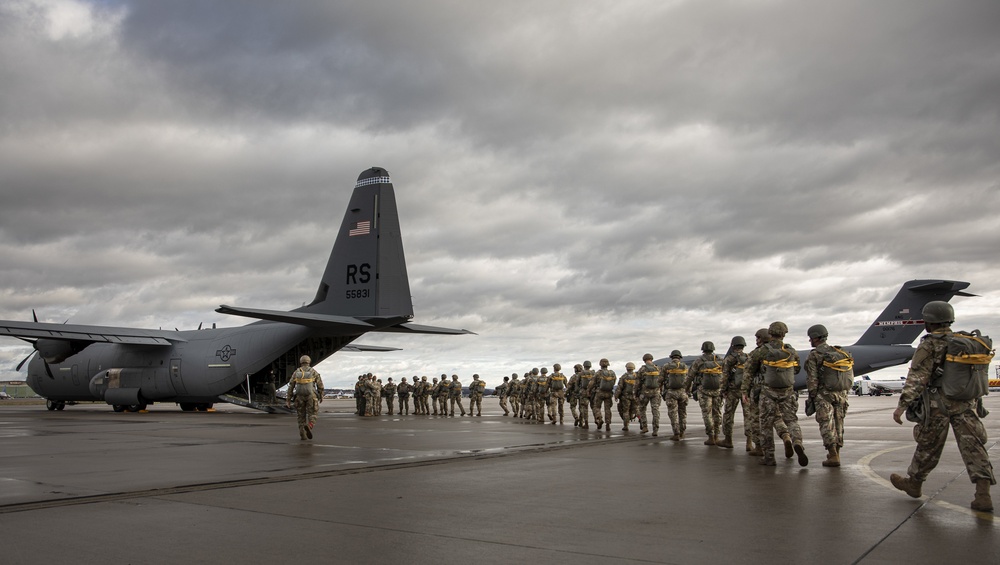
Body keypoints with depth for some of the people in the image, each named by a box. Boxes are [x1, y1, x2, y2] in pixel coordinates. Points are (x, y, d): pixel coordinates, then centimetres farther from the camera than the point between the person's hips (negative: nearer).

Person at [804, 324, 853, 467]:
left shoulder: (814, 355, -7)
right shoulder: (840, 353, 11)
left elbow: (812, 379, -11)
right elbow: (850, 375, 11)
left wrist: (812, 397, -5)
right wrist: (844, 392, 16)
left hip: (824, 394, -6)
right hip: (841, 393, 6)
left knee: (827, 424, -2)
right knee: (838, 423, 14)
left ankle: (833, 456, -6)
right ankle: (836, 453, 21)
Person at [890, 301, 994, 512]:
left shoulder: (929, 346, -11)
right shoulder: (970, 342, 10)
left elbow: (917, 378, -17)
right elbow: (977, 372, 16)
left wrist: (903, 404, -19)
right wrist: (976, 400, 28)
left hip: (939, 404, -5)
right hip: (967, 404, 5)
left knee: (928, 446, 9)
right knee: (973, 447, 2)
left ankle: (913, 482, 27)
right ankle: (983, 495, -7)